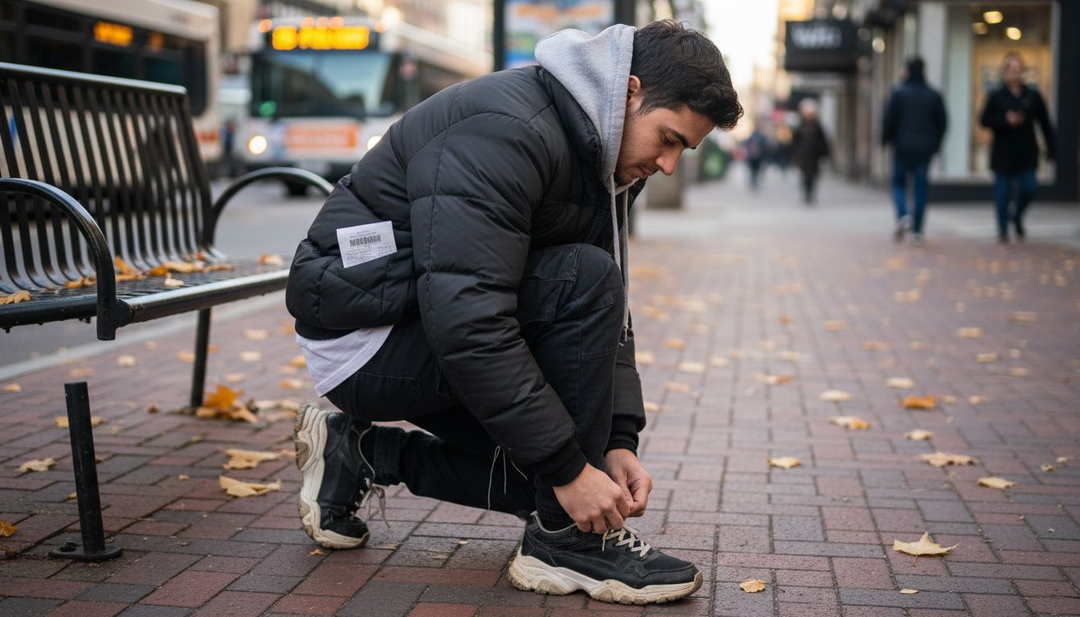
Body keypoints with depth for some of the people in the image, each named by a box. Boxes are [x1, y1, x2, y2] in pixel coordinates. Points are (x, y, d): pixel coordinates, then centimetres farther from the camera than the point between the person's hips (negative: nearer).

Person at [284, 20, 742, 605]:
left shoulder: (602, 160, 5)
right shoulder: (509, 129, -26)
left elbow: (608, 316, 9)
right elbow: (466, 321, -33)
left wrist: (618, 440, -5)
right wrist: (570, 466, -30)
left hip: (436, 332, 10)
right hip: (366, 334, -10)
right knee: (582, 281, -26)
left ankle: (362, 455, 16)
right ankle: (566, 541, -16)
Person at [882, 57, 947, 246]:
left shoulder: (898, 93, -5)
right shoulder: (934, 96, 3)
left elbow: (888, 120, -7)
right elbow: (942, 123, 5)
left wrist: (885, 140, 7)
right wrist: (935, 145, 16)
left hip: (902, 147, -2)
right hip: (925, 150, 2)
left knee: (899, 183, 11)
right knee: (920, 188, 6)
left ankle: (903, 215, -15)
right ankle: (917, 231, 5)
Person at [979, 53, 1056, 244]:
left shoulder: (1033, 96, 4)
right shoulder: (996, 97, 0)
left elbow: (1045, 124, 6)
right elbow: (985, 120, -2)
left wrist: (1052, 150, 2)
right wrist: (1006, 120, -18)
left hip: (1027, 154, 1)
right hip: (1003, 153, -1)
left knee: (1028, 188, -7)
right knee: (1002, 191, 2)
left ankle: (1017, 217, 23)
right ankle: (1003, 230, 14)